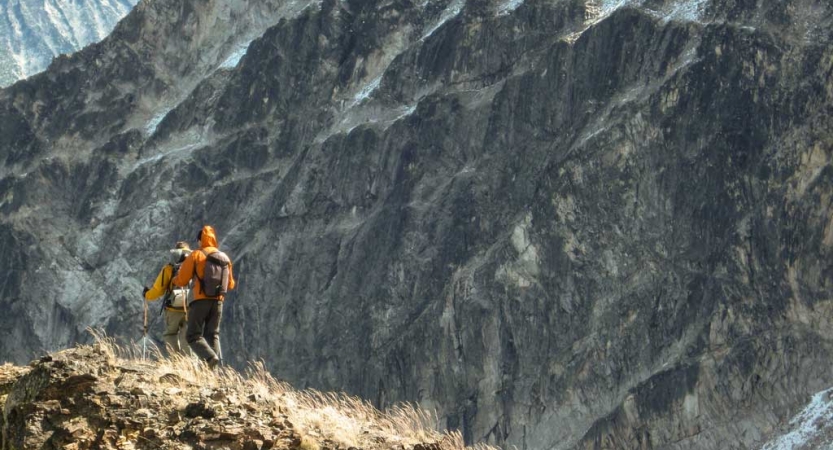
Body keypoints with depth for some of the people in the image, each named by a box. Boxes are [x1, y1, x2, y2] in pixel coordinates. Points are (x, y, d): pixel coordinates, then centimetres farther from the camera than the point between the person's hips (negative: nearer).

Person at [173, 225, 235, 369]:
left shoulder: (196, 255, -5)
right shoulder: (225, 258, 10)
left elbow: (181, 280, -3)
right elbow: (230, 284, 18)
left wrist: (174, 280, 20)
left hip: (201, 301, -5)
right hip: (218, 302, 5)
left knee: (194, 335, 1)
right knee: (213, 334, 15)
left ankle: (210, 357, -23)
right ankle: (215, 367, 0)